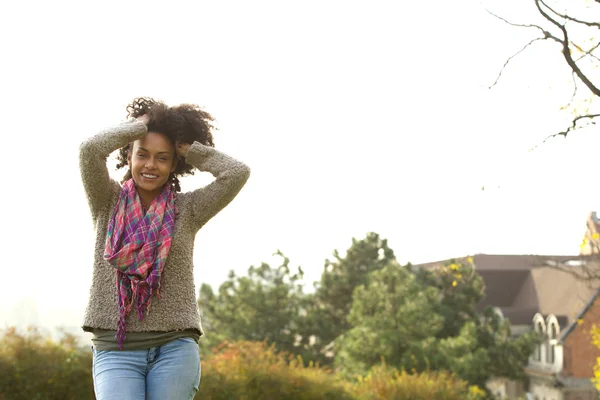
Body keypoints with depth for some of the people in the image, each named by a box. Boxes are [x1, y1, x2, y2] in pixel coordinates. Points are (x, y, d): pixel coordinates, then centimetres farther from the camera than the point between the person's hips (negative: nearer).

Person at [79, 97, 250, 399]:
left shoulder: (187, 209, 9)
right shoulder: (107, 202, 9)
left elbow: (237, 173, -6)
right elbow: (90, 150, -10)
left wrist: (184, 147, 6)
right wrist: (139, 125, 4)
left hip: (174, 348, 1)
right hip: (116, 349, 0)